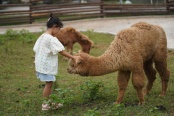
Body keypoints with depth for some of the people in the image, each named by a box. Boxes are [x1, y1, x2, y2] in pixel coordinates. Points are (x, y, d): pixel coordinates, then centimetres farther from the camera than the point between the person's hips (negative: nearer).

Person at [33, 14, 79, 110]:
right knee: (49, 83, 0)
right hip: (47, 65, -9)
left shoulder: (42, 37, 10)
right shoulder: (52, 39, -19)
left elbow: (36, 49, 13)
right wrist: (72, 57, -12)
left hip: (42, 64, 9)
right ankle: (45, 104, 7)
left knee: (49, 83, 16)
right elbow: (61, 51, -19)